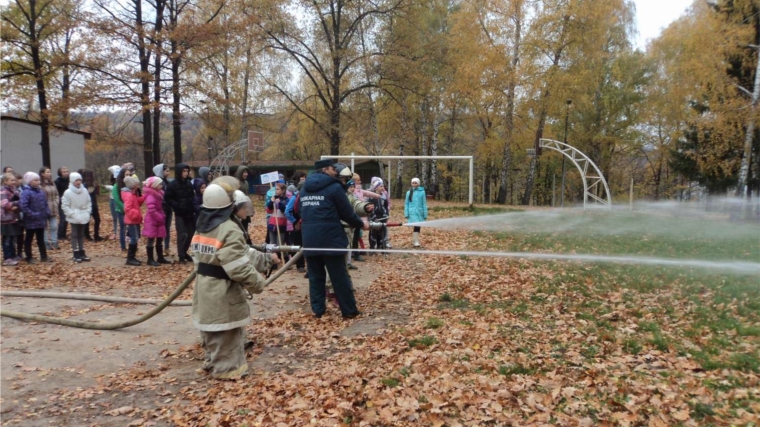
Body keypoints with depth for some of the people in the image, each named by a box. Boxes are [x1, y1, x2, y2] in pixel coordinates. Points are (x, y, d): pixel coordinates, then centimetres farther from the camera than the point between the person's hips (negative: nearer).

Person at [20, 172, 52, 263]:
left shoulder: (41, 191, 7)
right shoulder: (26, 192, -15)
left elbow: (45, 203, 16)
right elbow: (24, 207, -22)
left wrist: (47, 212, 2)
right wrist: (33, 215, -22)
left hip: (41, 220, 6)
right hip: (31, 221, -6)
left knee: (41, 239, 15)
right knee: (28, 239, 9)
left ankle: (44, 256, 22)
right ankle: (29, 258, 17)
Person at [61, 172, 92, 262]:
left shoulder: (85, 191, 0)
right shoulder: (68, 192, -12)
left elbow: (89, 202, 10)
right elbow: (64, 206, -11)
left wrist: (88, 212, 0)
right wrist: (72, 214, -15)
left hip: (83, 217, 5)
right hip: (74, 218, -4)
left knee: (81, 235, 14)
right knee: (75, 235, 3)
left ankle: (82, 253, 23)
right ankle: (76, 255, 7)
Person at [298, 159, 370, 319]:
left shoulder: (304, 189, 14)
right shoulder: (334, 187, -6)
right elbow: (347, 213, -4)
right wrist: (361, 223, 12)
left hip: (309, 239, 6)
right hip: (330, 238, -6)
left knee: (315, 276, 12)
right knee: (339, 276, 2)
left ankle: (317, 309, 13)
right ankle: (349, 310, 9)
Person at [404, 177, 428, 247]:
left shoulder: (422, 192, 2)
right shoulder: (409, 192, 4)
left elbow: (424, 203, 4)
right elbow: (406, 203, 6)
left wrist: (425, 214, 2)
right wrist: (406, 214, 0)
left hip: (420, 212, 1)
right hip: (412, 212, -1)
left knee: (418, 226, 9)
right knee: (416, 226, -14)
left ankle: (417, 241, 21)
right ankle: (416, 242, -14)